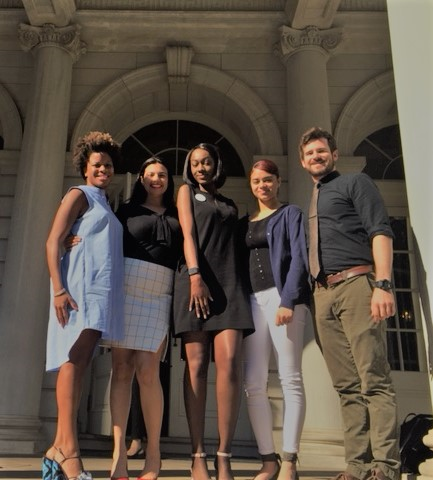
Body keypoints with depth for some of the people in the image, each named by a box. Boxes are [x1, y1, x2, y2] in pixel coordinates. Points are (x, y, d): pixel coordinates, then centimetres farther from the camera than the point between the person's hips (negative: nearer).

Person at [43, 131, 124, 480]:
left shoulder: (106, 206, 26)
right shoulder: (79, 195, 4)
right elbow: (53, 242, -6)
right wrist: (59, 289, -19)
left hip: (103, 290, 8)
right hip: (80, 284, -7)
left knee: (79, 364, 4)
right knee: (75, 359, -16)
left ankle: (59, 449, 6)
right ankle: (69, 450, -20)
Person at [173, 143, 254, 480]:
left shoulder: (231, 205, 25)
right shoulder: (187, 191, 17)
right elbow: (188, 233, 2)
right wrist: (195, 275, -13)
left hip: (229, 282, 2)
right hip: (196, 280, -2)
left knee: (230, 362, -14)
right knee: (196, 366, -7)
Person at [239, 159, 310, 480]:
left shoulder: (291, 214, 8)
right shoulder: (245, 223, 21)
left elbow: (299, 258, -4)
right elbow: (240, 264, 17)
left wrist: (288, 300, -15)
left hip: (282, 297, -5)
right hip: (253, 301, 5)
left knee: (290, 380, -5)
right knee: (254, 383, -2)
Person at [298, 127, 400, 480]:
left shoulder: (355, 183, 8)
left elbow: (380, 231, -5)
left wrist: (383, 284, -18)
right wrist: (311, 293, 11)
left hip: (356, 283, -7)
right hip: (323, 294, 7)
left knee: (374, 380, -10)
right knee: (347, 386, 4)